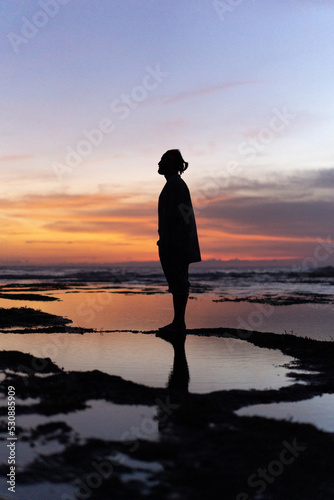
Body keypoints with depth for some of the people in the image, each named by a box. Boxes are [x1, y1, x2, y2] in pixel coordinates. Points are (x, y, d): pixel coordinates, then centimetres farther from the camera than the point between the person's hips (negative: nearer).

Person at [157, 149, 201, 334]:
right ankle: (179, 322, 14)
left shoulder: (174, 185, -12)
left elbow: (173, 215, -19)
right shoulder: (178, 184, 20)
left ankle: (178, 323, -6)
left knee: (177, 282, -8)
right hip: (181, 242, 11)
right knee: (179, 282, 10)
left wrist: (165, 241, -20)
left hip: (174, 242, -11)